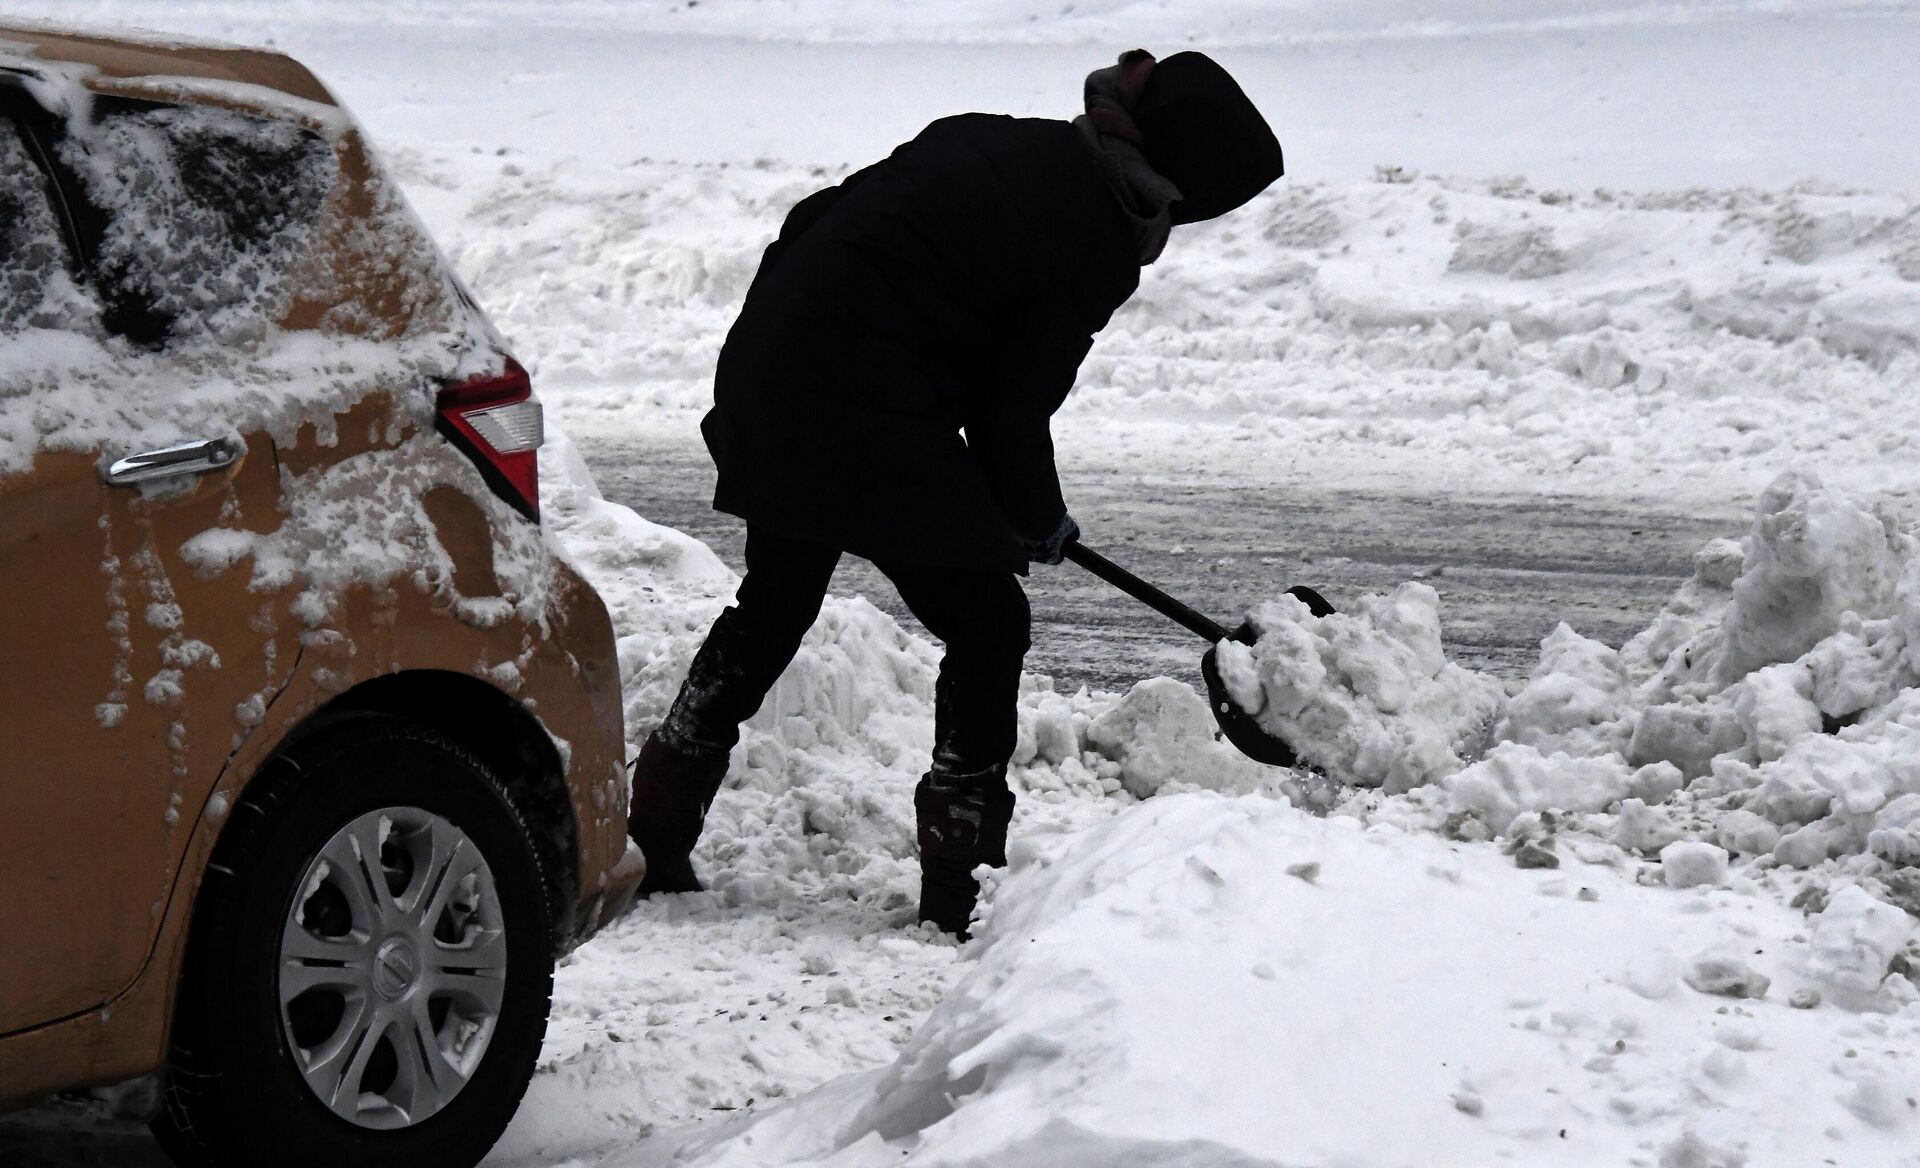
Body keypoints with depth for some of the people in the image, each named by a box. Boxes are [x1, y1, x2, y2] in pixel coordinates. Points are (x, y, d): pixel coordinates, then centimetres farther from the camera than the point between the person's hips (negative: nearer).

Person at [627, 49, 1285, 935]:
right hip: (872, 422, -9)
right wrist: (1041, 520, 11)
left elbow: (813, 222, 16)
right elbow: (1011, 414, -8)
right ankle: (962, 887, 8)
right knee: (987, 627, 6)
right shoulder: (1094, 245, -12)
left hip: (770, 371, 9)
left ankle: (651, 838, 32)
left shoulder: (990, 139, 10)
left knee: (771, 611, 24)